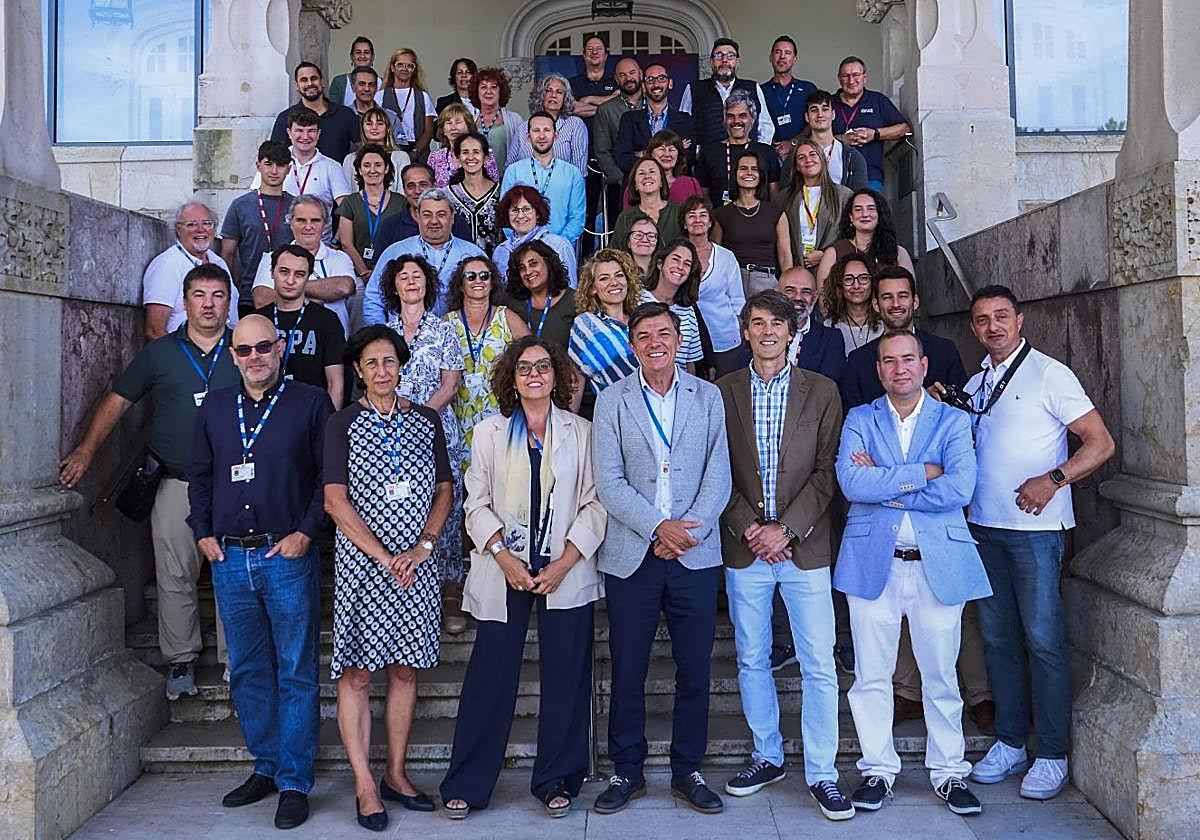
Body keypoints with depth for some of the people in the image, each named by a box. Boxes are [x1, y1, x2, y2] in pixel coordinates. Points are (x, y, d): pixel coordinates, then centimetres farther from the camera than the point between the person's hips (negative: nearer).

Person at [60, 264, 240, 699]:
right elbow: (118, 400, 12)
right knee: (175, 578, 4)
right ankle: (180, 661, 18)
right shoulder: (160, 352, 8)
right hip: (176, 484, 1)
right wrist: (86, 450, 3)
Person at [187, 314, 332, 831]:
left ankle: (295, 783, 9)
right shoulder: (215, 407, 12)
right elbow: (199, 475, 18)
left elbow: (330, 475, -3)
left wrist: (306, 531, -10)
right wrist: (202, 532, 7)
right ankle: (266, 766, 27)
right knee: (247, 670, 13)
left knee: (296, 673, 1)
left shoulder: (310, 403, -1)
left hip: (287, 556, -4)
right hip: (228, 559, 5)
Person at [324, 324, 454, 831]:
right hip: (360, 562, -3)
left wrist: (422, 546, -6)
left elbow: (444, 490, 9)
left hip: (414, 563, 3)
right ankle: (365, 786, 8)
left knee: (406, 670, 9)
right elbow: (336, 501, -7)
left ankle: (396, 775, 21)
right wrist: (383, 557, -14)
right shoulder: (343, 424, -1)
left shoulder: (425, 421, 8)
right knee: (356, 674, -2)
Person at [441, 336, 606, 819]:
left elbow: (595, 504, 1)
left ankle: (556, 780, 19)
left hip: (567, 571, 0)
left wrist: (564, 563, -9)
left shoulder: (581, 432, 5)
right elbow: (477, 504, 5)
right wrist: (503, 557, -9)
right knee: (489, 676, 0)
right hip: (504, 572, 0)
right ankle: (466, 785, 14)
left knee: (565, 678, 3)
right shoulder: (489, 433, 9)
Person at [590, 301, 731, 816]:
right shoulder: (612, 401, 5)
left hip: (696, 554, 1)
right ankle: (627, 772, 22)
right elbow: (609, 482, -3)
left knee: (695, 670, 7)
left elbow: (718, 476, 3)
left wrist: (689, 529, -11)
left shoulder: (708, 397, 9)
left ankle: (687, 771, 23)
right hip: (631, 555, -1)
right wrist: (658, 527, -14)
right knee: (627, 671, 6)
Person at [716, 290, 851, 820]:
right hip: (745, 548, 1)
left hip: (804, 547, -1)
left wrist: (786, 528, -11)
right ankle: (767, 757, 27)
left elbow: (827, 471, -2)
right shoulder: (722, 392, 5)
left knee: (819, 666, 0)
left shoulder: (822, 392, 3)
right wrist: (746, 527, -9)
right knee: (751, 661, 11)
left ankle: (821, 774, 12)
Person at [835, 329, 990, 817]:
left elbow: (959, 488, -12)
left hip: (938, 563, 0)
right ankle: (878, 769, 22)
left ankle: (948, 772, 24)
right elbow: (851, 483, -11)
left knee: (941, 676, 8)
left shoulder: (953, 420, 5)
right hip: (872, 562, 1)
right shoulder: (859, 419, 6)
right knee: (871, 676, 7)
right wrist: (923, 472, -13)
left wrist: (883, 485, -11)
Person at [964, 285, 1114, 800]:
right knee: (998, 637, 10)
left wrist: (1052, 479, -21)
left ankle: (1052, 756, 8)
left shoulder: (1050, 374, -4)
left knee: (1043, 638, -3)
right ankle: (1010, 743, 21)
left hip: (1035, 528, -6)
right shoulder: (974, 385, 15)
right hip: (983, 526, 6)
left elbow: (1100, 444, -8)